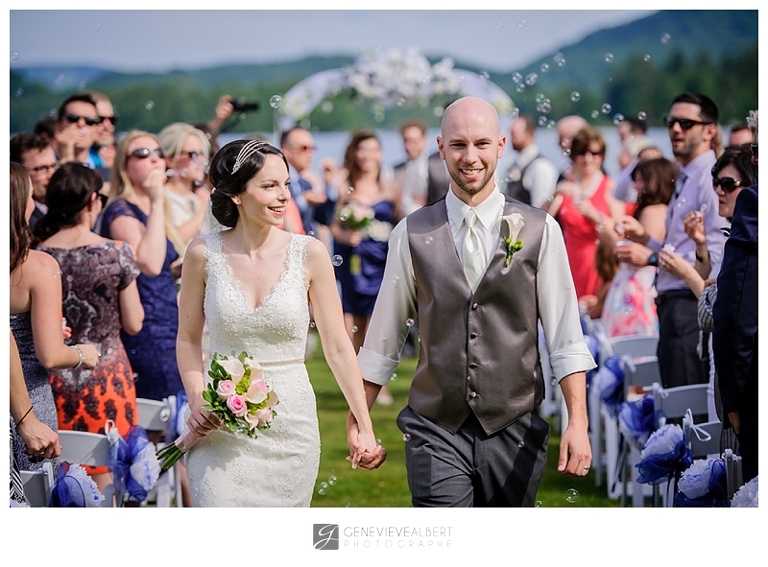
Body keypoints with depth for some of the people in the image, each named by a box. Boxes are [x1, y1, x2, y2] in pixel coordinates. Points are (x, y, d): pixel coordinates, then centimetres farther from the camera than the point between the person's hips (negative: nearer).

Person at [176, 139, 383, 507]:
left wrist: (364, 426, 0)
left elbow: (337, 347, 2)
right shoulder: (204, 254, -3)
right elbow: (188, 339, 8)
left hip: (291, 425, 1)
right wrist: (197, 403, -7)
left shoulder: (308, 254, -3)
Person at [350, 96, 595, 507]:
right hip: (436, 432, -1)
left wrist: (578, 423, -10)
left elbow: (565, 338, -1)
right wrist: (357, 423, 12)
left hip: (514, 431, 1)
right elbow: (382, 341, 9)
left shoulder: (539, 231, 1)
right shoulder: (412, 235, 2)